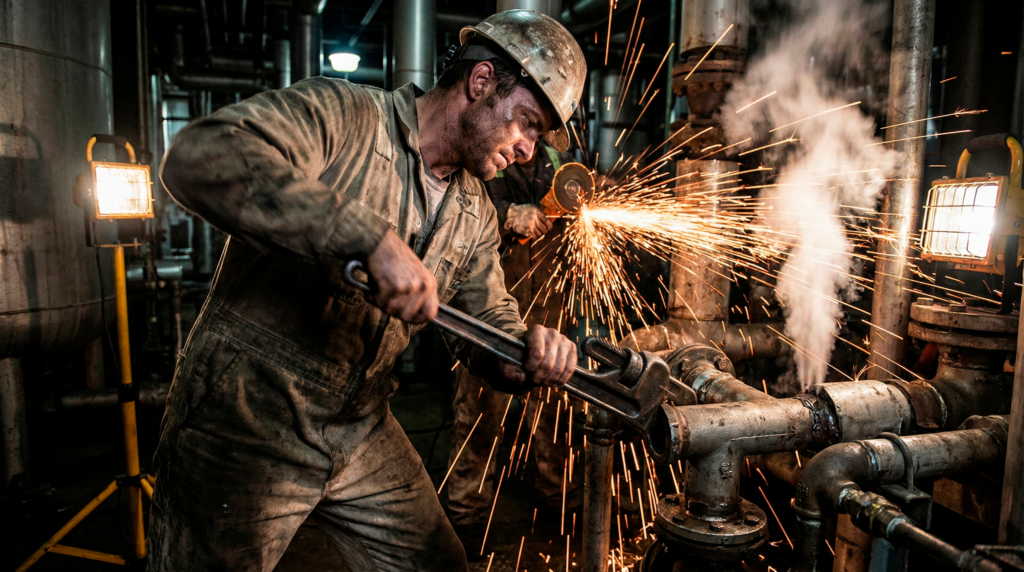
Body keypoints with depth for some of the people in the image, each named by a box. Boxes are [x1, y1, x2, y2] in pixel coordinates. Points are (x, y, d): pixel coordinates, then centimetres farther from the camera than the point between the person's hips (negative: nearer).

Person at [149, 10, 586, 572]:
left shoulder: (474, 213, 7)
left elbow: (487, 320, 10)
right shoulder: (339, 114, -16)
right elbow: (198, 157, -32)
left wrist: (528, 352, -14)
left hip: (361, 432, 7)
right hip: (245, 415, -6)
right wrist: (370, 237, -39)